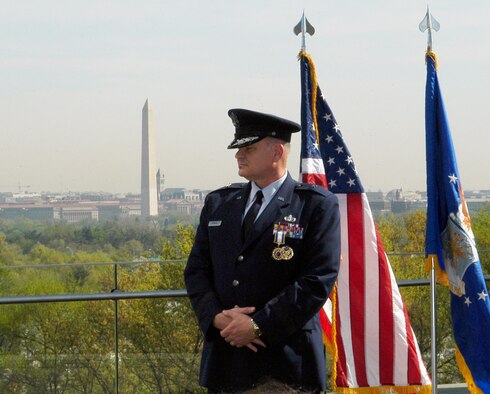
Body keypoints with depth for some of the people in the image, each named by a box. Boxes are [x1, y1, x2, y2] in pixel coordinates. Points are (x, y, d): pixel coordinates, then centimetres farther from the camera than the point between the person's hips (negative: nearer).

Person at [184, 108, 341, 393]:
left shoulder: (317, 205, -2)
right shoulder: (218, 203, 14)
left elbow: (319, 280, -10)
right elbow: (196, 270, 12)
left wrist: (258, 325, -15)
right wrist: (217, 317, -8)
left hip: (288, 360, -4)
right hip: (225, 357, 4)